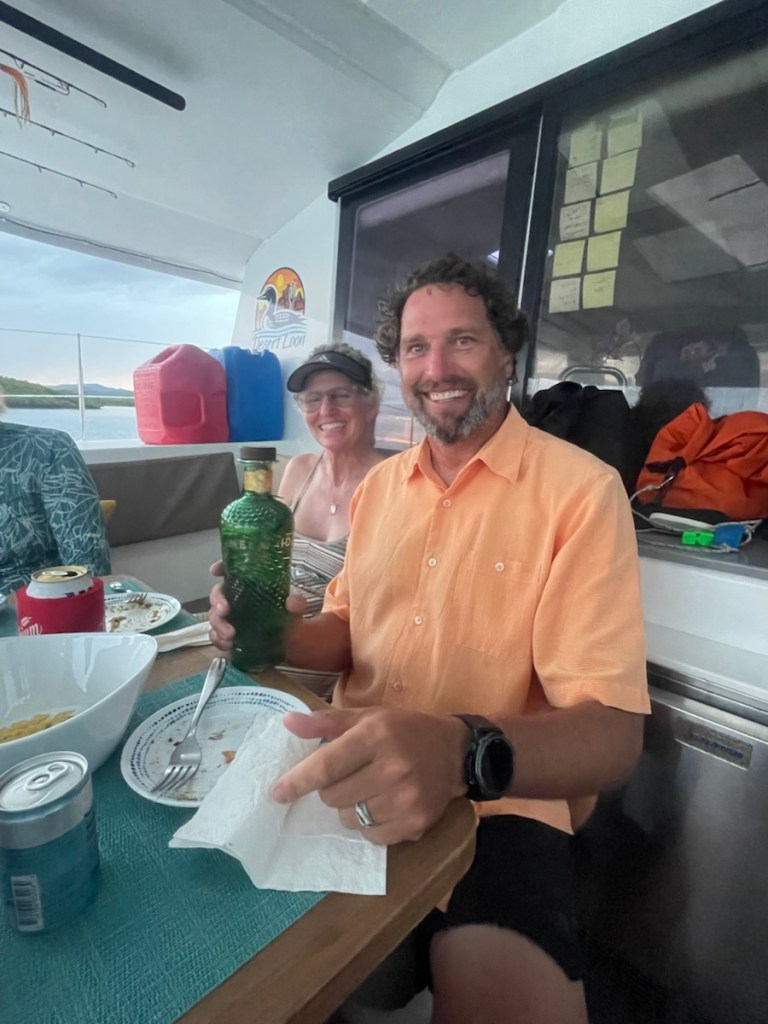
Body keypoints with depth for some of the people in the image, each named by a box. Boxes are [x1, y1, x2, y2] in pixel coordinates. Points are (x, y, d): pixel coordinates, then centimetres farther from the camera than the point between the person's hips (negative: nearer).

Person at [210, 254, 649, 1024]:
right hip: (353, 773, 6)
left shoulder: (580, 490, -12)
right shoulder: (380, 483, 7)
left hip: (497, 799, -4)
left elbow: (612, 736, -15)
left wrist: (463, 753, -34)